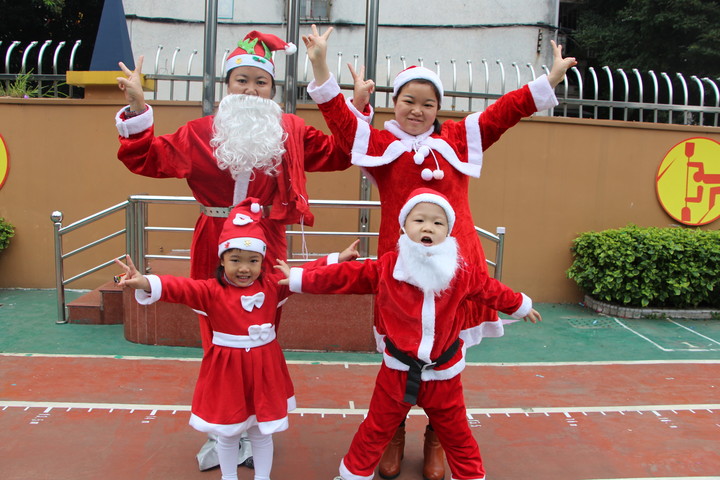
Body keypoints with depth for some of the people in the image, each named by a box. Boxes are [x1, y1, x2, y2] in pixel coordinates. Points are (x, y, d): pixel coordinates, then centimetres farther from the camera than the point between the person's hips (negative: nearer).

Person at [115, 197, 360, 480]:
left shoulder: (272, 284, -3)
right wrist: (146, 283, -45)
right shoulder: (212, 290, -14)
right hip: (227, 370, -2)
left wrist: (338, 259, 0)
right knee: (227, 433, 17)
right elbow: (180, 288, -28)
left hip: (264, 368, 2)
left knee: (262, 432, 18)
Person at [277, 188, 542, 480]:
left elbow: (491, 289, 12)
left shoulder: (462, 273, -5)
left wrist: (520, 306, 25)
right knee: (375, 431, 14)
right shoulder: (386, 268, -10)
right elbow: (343, 276, -5)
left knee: (457, 435, 16)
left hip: (443, 375, 1)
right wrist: (299, 278, -3)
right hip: (398, 371, 0)